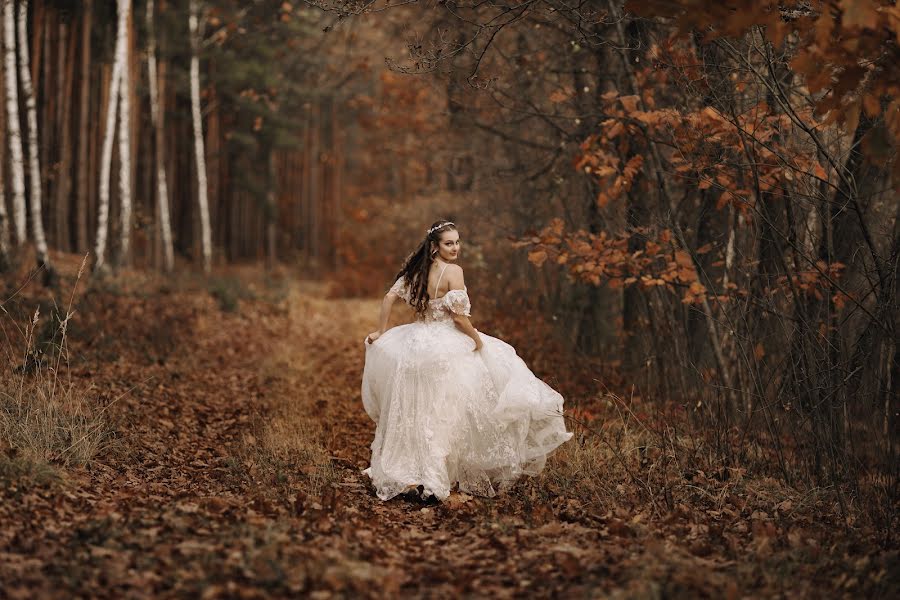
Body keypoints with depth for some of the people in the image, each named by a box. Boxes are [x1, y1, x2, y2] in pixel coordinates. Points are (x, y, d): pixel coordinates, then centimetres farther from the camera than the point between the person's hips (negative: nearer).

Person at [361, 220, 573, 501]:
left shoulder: (416, 269, 8)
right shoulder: (453, 271, -13)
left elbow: (390, 297, 10)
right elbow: (459, 316, -17)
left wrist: (381, 332, 17)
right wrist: (477, 339, -3)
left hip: (417, 342, 7)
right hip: (446, 348, -7)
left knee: (416, 414, 15)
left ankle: (407, 476, 23)